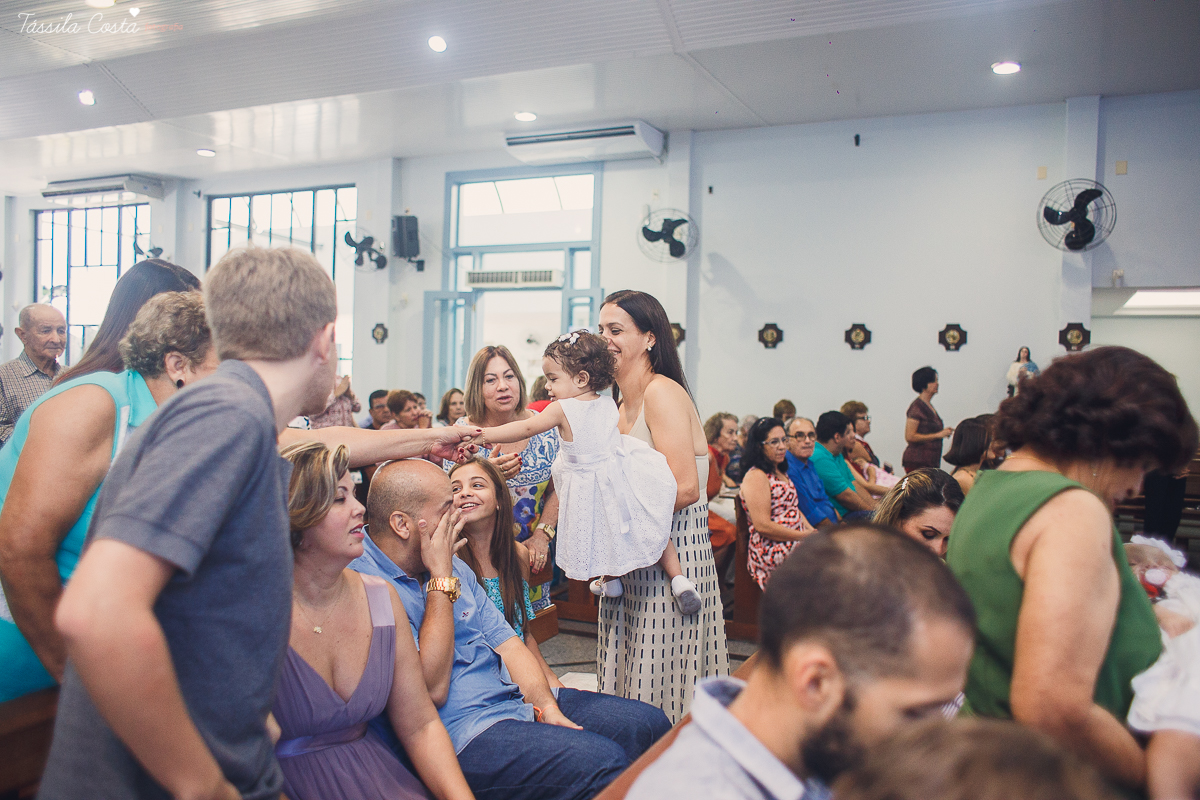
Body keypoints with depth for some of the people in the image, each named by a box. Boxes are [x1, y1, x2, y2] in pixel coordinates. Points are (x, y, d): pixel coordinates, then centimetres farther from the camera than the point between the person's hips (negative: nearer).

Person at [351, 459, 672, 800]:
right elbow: (432, 690, -21)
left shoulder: (452, 565, 14)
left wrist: (546, 706, -4)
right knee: (601, 761, -27)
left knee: (648, 722, -1)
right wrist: (442, 578, -17)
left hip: (519, 700, 9)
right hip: (461, 733, -8)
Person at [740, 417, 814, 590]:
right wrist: (804, 536, -14)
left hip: (795, 540, 9)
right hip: (772, 550, -9)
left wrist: (811, 530, 5)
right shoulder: (756, 476, -10)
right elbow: (763, 526, -17)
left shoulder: (781, 472, 21)